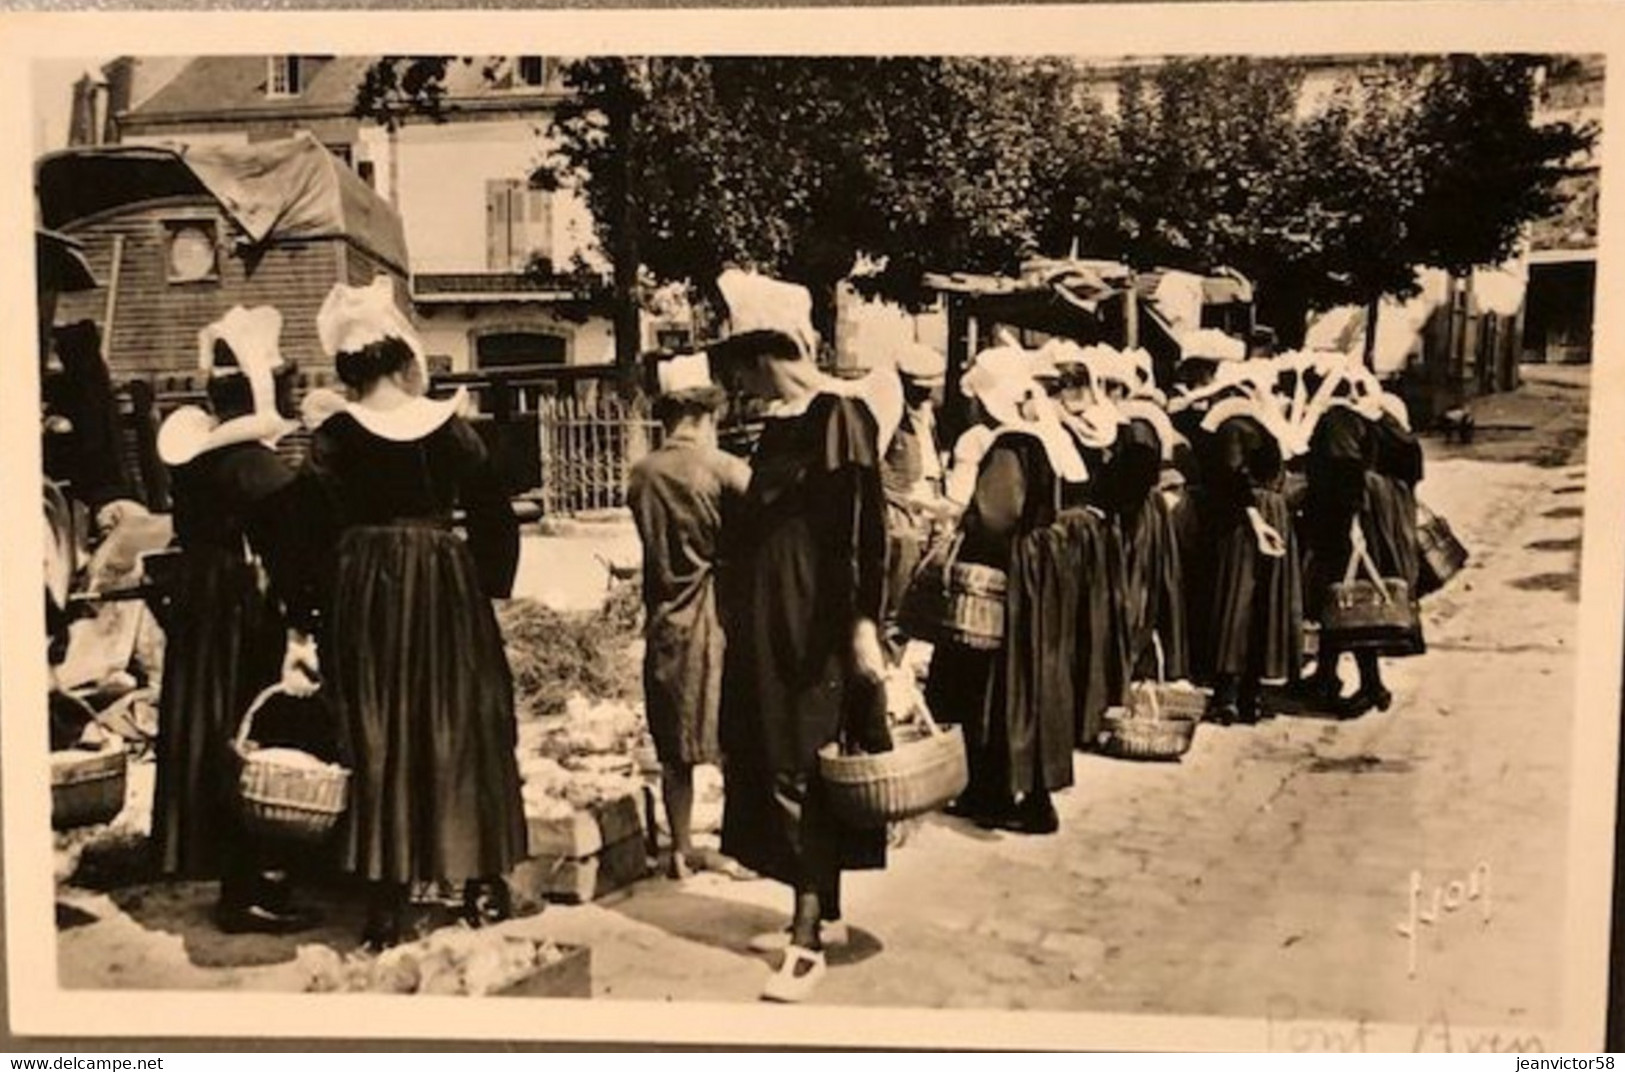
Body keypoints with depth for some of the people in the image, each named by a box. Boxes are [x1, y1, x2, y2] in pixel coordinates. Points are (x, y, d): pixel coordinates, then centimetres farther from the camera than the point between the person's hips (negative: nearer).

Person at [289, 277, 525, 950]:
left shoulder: (332, 440, -6)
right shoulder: (450, 427, -3)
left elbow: (315, 536, -6)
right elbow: (495, 517, -2)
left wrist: (312, 617, 2)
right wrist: (489, 587, 8)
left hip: (364, 596, -1)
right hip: (447, 591, 1)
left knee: (379, 742, 7)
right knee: (460, 731, 11)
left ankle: (388, 906, 10)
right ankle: (481, 884, 18)